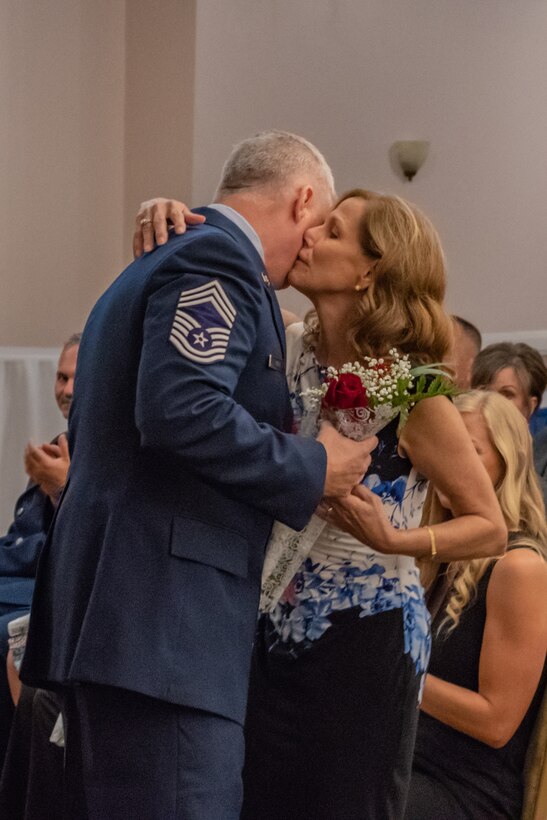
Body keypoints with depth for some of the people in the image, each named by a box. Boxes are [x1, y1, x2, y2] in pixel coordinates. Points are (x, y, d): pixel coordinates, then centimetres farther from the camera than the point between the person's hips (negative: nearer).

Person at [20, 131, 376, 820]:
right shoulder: (221, 259, -7)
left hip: (108, 606, 11)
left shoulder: (160, 263, 24)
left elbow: (89, 437, 28)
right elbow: (180, 408, -21)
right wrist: (312, 470, -10)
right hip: (162, 613, -11)